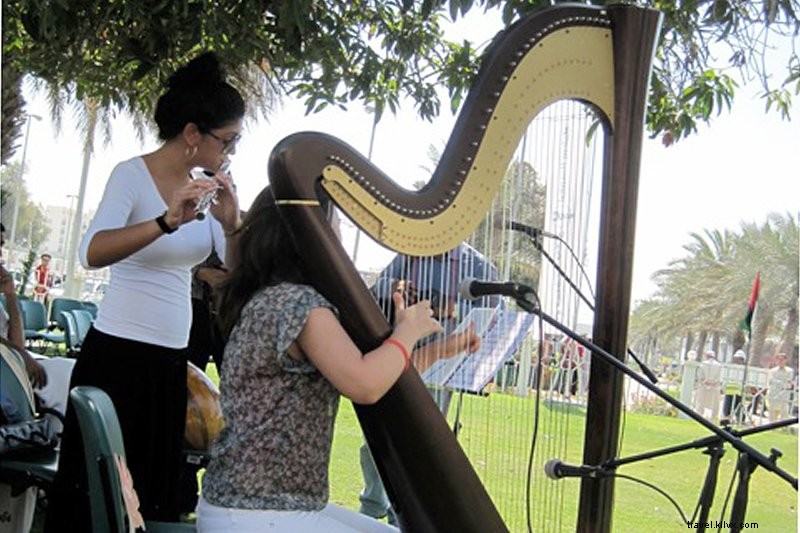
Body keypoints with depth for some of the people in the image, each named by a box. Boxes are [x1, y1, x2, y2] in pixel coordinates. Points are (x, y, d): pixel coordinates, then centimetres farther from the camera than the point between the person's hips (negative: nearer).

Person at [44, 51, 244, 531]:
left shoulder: (204, 188, 7)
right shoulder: (133, 174, -11)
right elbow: (92, 253, -28)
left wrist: (230, 224, -15)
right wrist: (168, 222, -41)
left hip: (171, 361, 7)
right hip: (117, 354, -7)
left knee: (156, 493, 11)